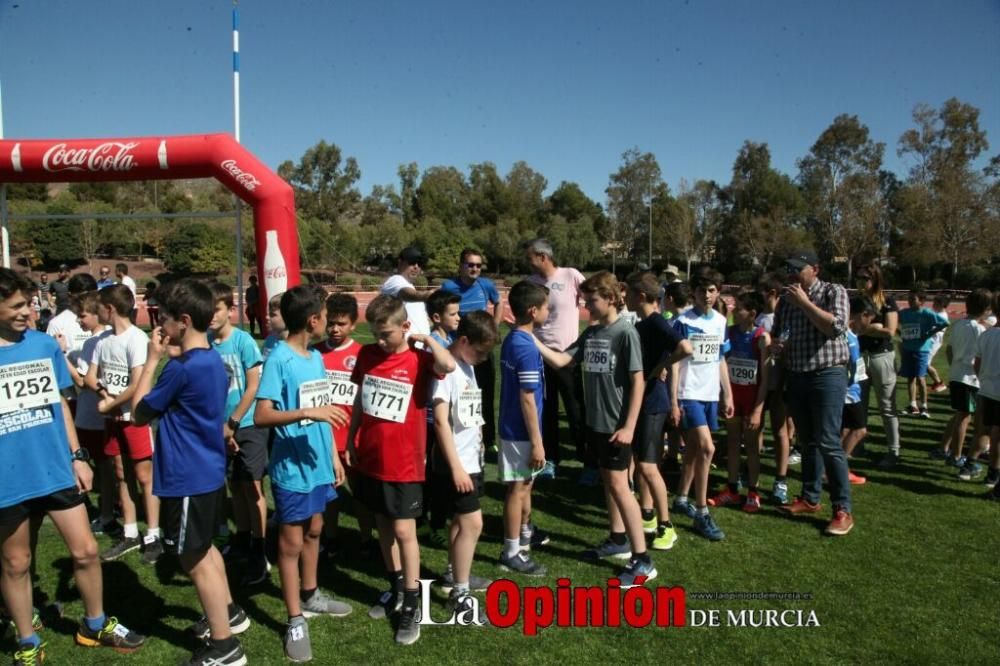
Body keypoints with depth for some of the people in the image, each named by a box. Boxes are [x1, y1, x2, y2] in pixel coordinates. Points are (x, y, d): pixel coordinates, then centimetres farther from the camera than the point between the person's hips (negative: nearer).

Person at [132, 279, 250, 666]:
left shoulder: (181, 369, -24)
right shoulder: (214, 362, 5)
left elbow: (139, 414, -11)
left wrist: (152, 360, -8)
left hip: (187, 479, -9)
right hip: (210, 472, 10)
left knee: (194, 559, 4)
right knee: (205, 548, 26)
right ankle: (229, 613, 41)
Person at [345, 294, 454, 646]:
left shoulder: (419, 359, -13)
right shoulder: (367, 354, 2)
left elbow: (448, 365, -36)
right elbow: (359, 399, 12)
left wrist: (427, 339, -20)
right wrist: (350, 442, 14)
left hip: (404, 463, -5)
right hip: (370, 459, 5)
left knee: (404, 530, 0)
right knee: (383, 525, 17)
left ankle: (411, 607, 13)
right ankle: (396, 588, 35)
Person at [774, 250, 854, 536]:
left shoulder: (833, 292, -4)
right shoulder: (786, 299, 11)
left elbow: (836, 327, -20)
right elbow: (776, 334, 21)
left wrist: (804, 302, -17)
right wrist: (775, 346, -1)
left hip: (827, 376, -6)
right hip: (796, 378, 6)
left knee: (828, 443, -8)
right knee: (807, 442, 13)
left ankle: (842, 509, -1)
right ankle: (810, 498, 24)